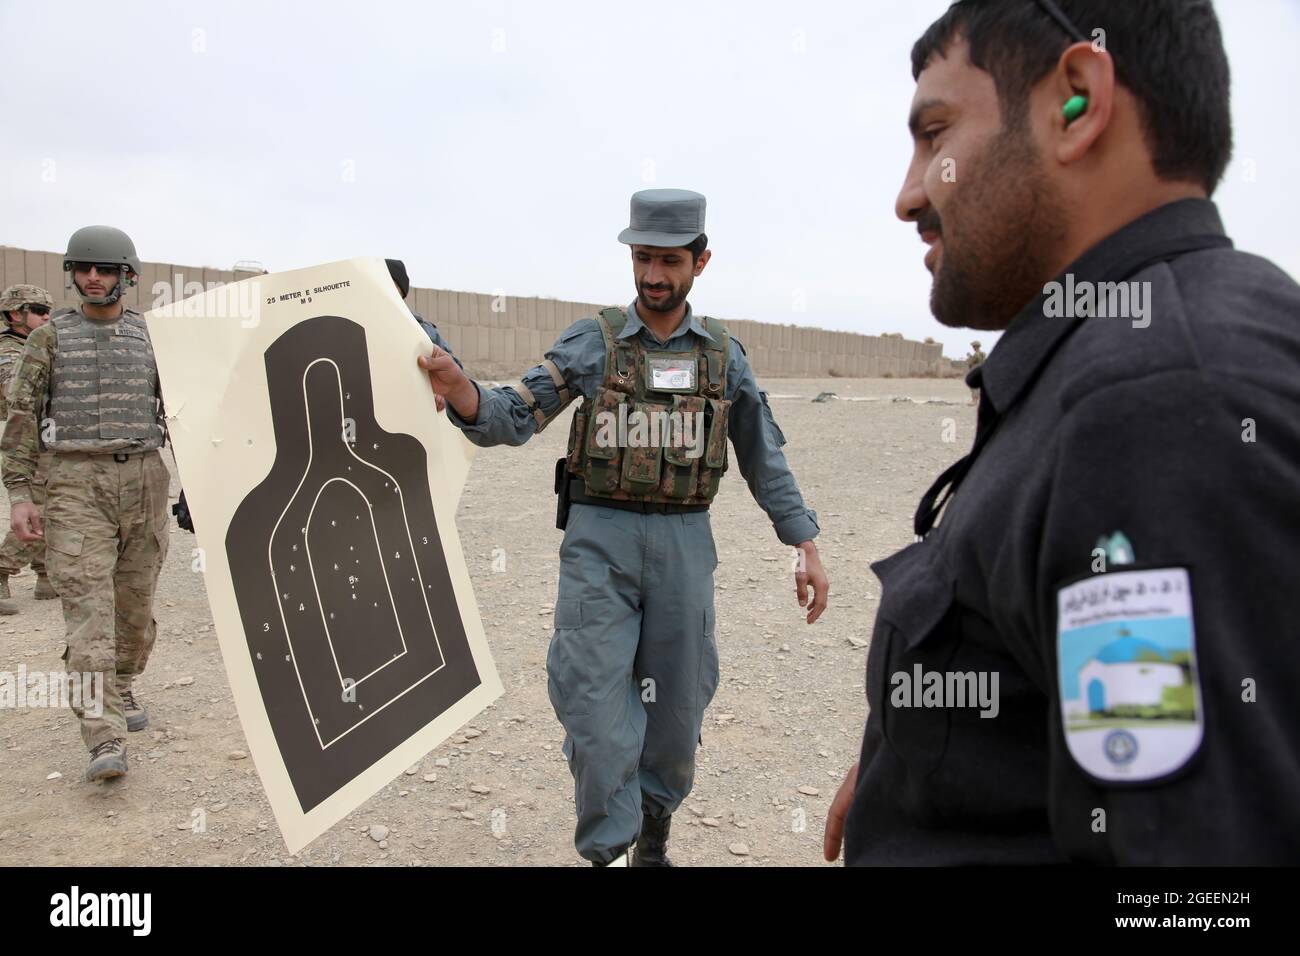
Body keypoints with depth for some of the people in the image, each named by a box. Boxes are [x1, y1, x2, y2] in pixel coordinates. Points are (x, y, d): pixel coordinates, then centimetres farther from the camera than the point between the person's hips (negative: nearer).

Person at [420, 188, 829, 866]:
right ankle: (609, 849, 8)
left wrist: (806, 545, 7)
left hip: (683, 542, 2)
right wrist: (456, 386, -27)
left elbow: (765, 459, 11)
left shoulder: (724, 355, 7)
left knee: (677, 704, 9)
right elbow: (513, 419, -6)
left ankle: (654, 835, 32)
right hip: (599, 538, -2)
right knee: (595, 696, -7)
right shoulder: (589, 344, 1)